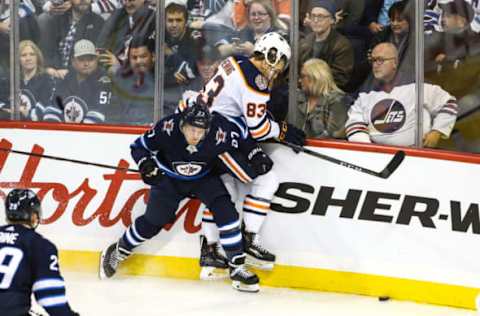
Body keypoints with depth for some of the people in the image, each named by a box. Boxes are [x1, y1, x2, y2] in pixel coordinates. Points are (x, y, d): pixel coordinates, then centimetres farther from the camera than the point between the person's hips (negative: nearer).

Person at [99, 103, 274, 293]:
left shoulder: (219, 132, -31)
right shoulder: (167, 130, -33)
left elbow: (243, 137, -9)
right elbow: (139, 146, -17)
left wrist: (256, 155, -18)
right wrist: (146, 164, -33)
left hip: (204, 178, 1)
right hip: (169, 178, -1)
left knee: (226, 211, -18)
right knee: (153, 222, -5)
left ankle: (237, 268, -9)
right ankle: (118, 252, 22)